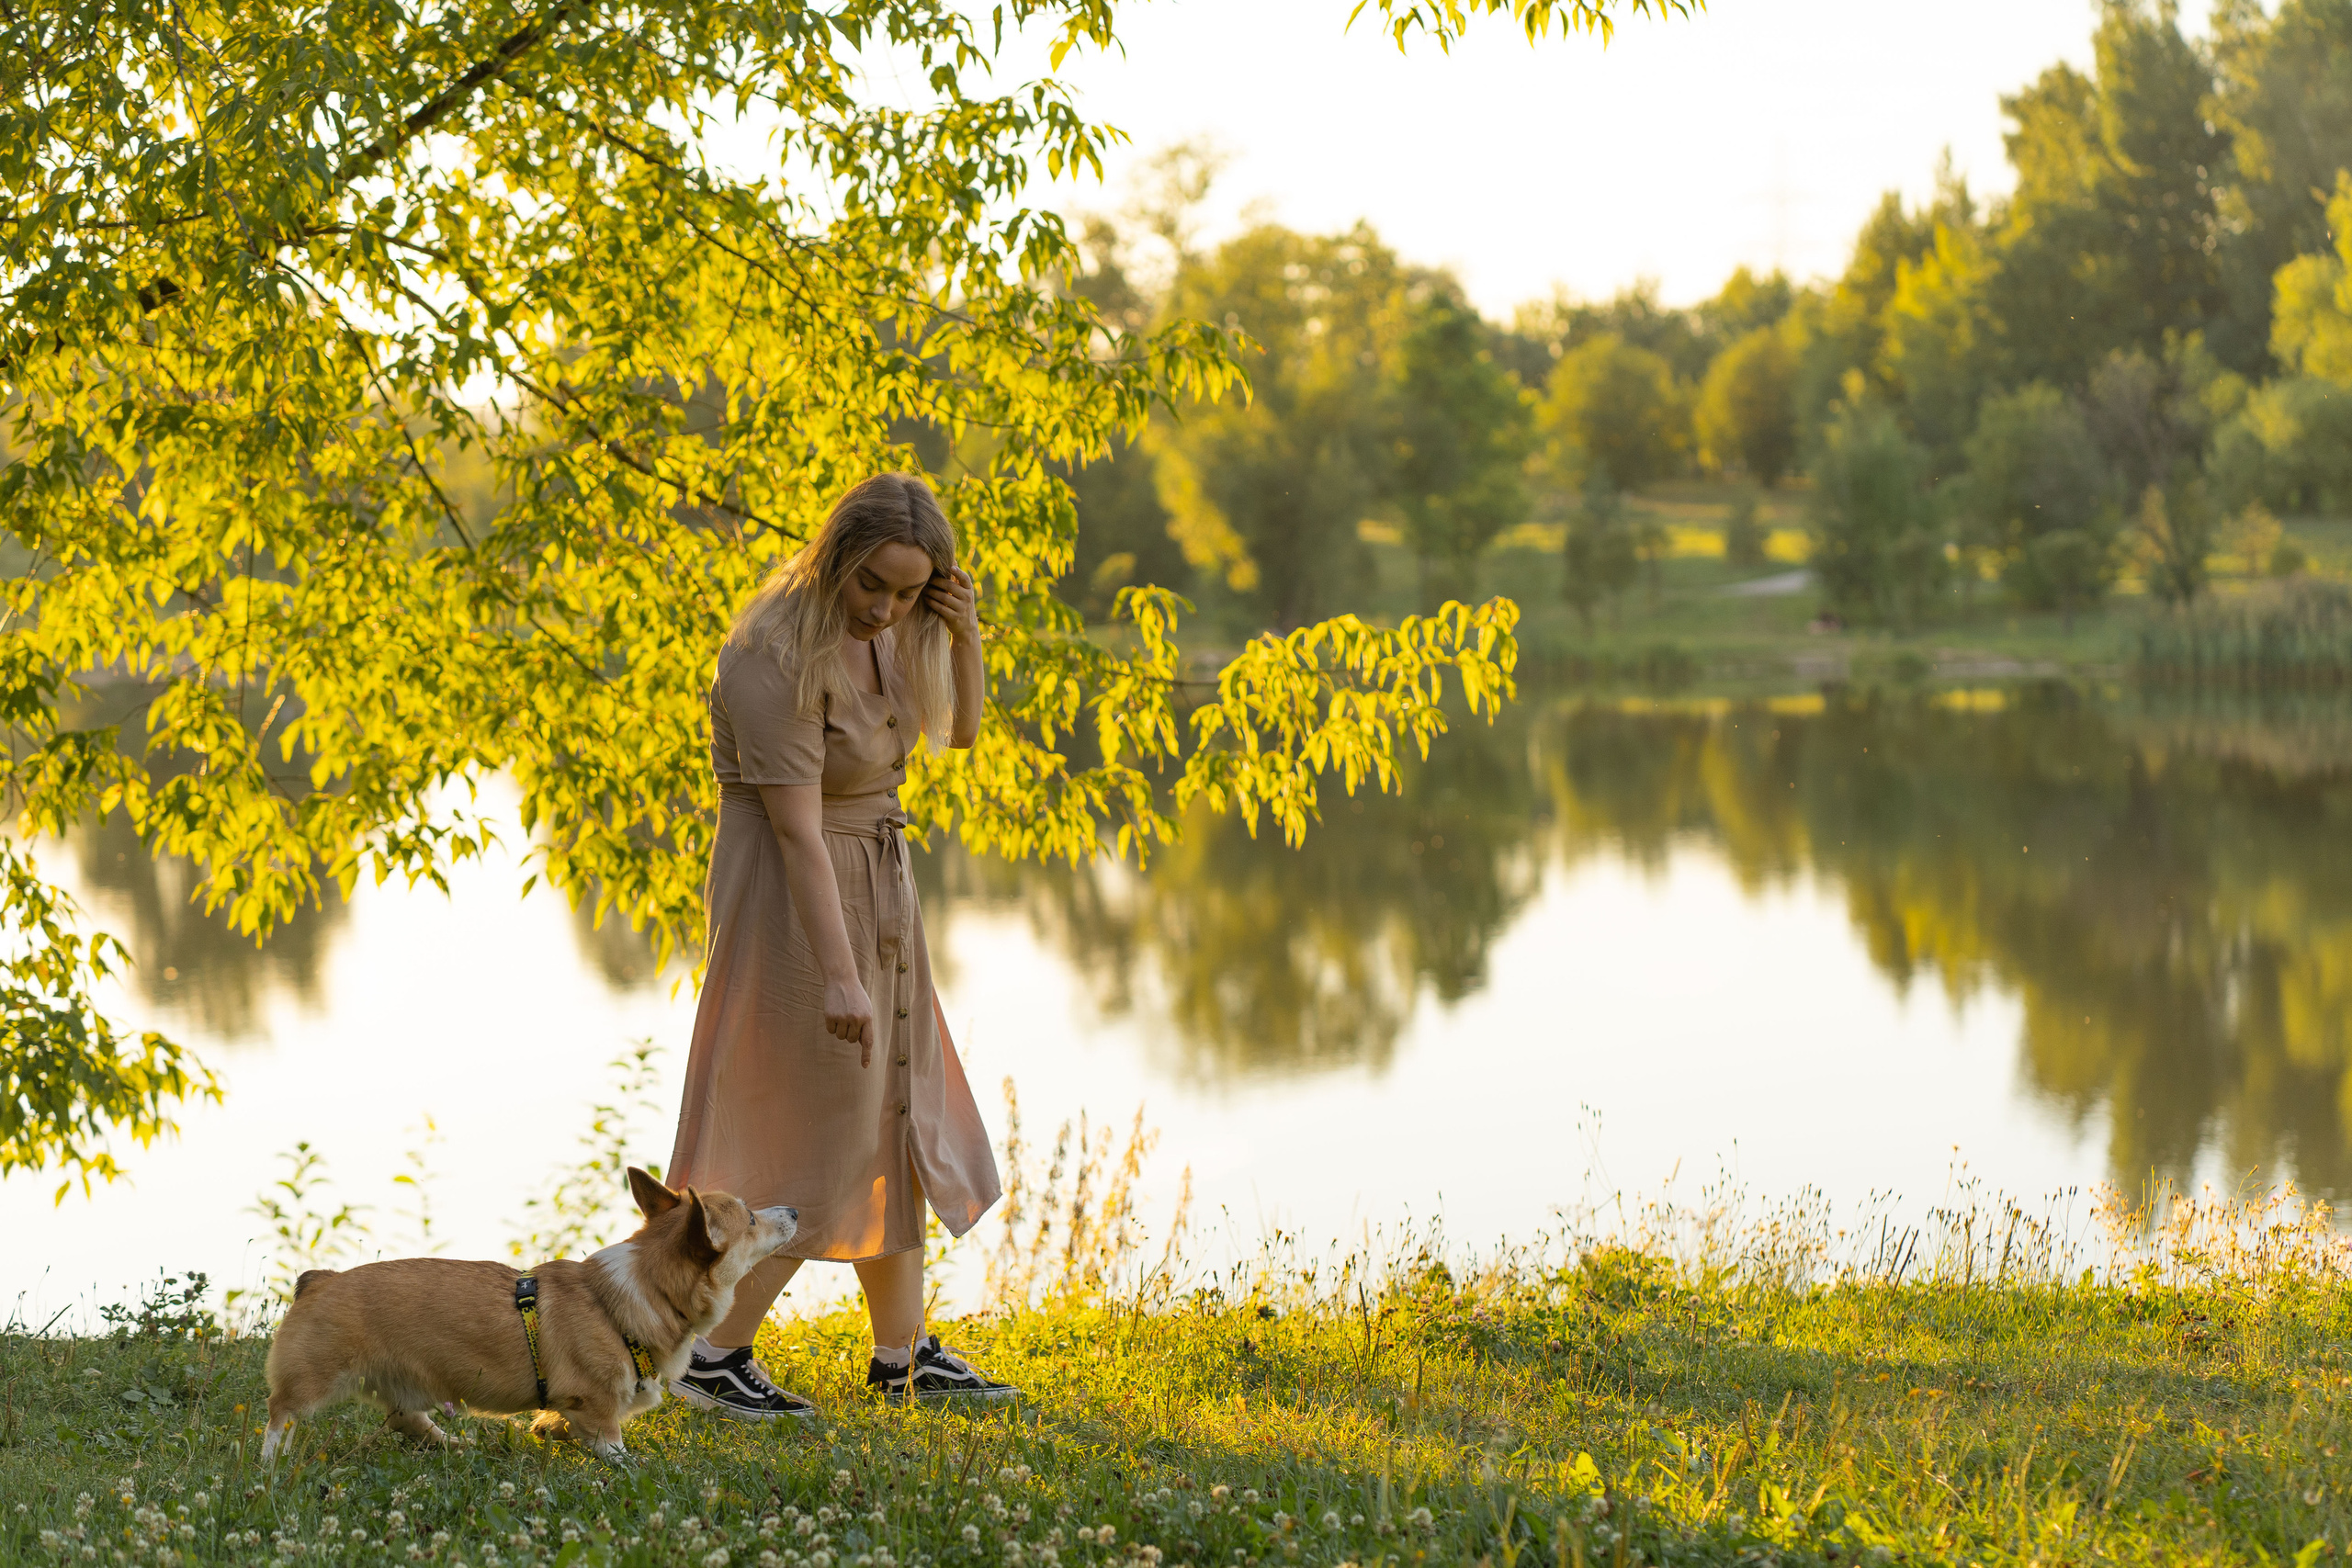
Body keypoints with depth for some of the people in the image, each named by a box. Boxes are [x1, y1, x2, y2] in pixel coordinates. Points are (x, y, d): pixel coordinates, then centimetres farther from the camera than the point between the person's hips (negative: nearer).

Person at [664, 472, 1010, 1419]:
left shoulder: (881, 627, 0)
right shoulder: (779, 658, -25)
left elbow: (958, 730, 9)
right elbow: (796, 827, -27)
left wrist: (966, 639, -11)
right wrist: (839, 977, -30)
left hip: (873, 891, 9)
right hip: (797, 903, -9)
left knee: (891, 1122, 15)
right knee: (823, 1137, -5)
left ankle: (902, 1356, 26)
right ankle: (711, 1356, 4)